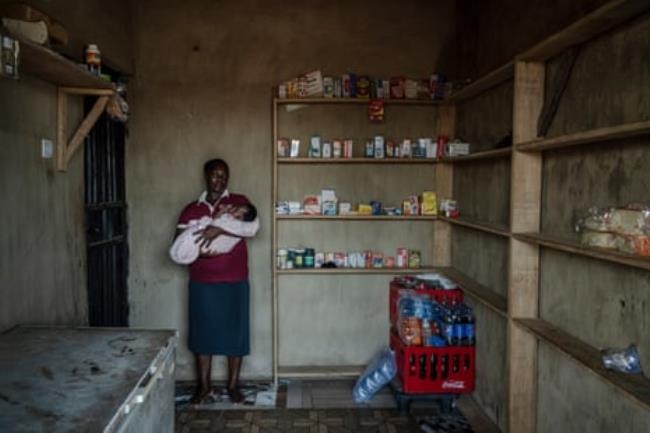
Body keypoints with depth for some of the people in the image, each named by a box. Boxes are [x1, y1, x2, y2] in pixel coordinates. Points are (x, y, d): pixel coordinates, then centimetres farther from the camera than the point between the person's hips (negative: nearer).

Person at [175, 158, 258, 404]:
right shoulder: (191, 209, 6)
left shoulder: (239, 201, 1)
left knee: (235, 332, 6)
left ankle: (233, 385, 21)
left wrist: (219, 228, -31)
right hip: (202, 283, 2)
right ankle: (203, 385, 25)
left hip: (234, 282, -1)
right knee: (202, 332, 9)